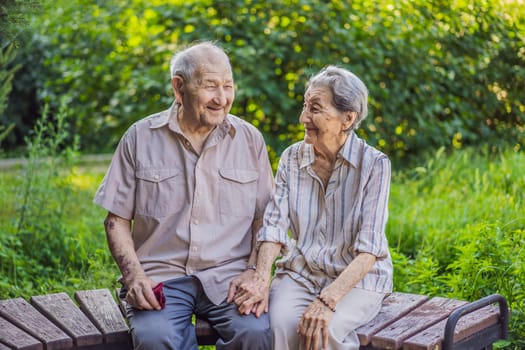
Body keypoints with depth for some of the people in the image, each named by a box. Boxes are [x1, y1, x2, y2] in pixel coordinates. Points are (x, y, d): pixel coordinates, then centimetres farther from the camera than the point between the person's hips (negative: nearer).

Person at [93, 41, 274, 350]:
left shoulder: (250, 139, 8)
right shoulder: (140, 138, 5)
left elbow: (264, 218, 10)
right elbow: (118, 219, 7)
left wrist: (253, 271, -6)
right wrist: (134, 275, -7)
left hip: (228, 275, 1)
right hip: (160, 275, -1)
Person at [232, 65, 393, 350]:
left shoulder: (374, 164, -9)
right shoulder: (291, 158, 3)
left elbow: (369, 248, -17)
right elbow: (275, 225, -5)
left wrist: (328, 300, -30)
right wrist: (261, 280, -24)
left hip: (358, 279, -2)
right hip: (300, 273, 2)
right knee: (279, 324, -30)